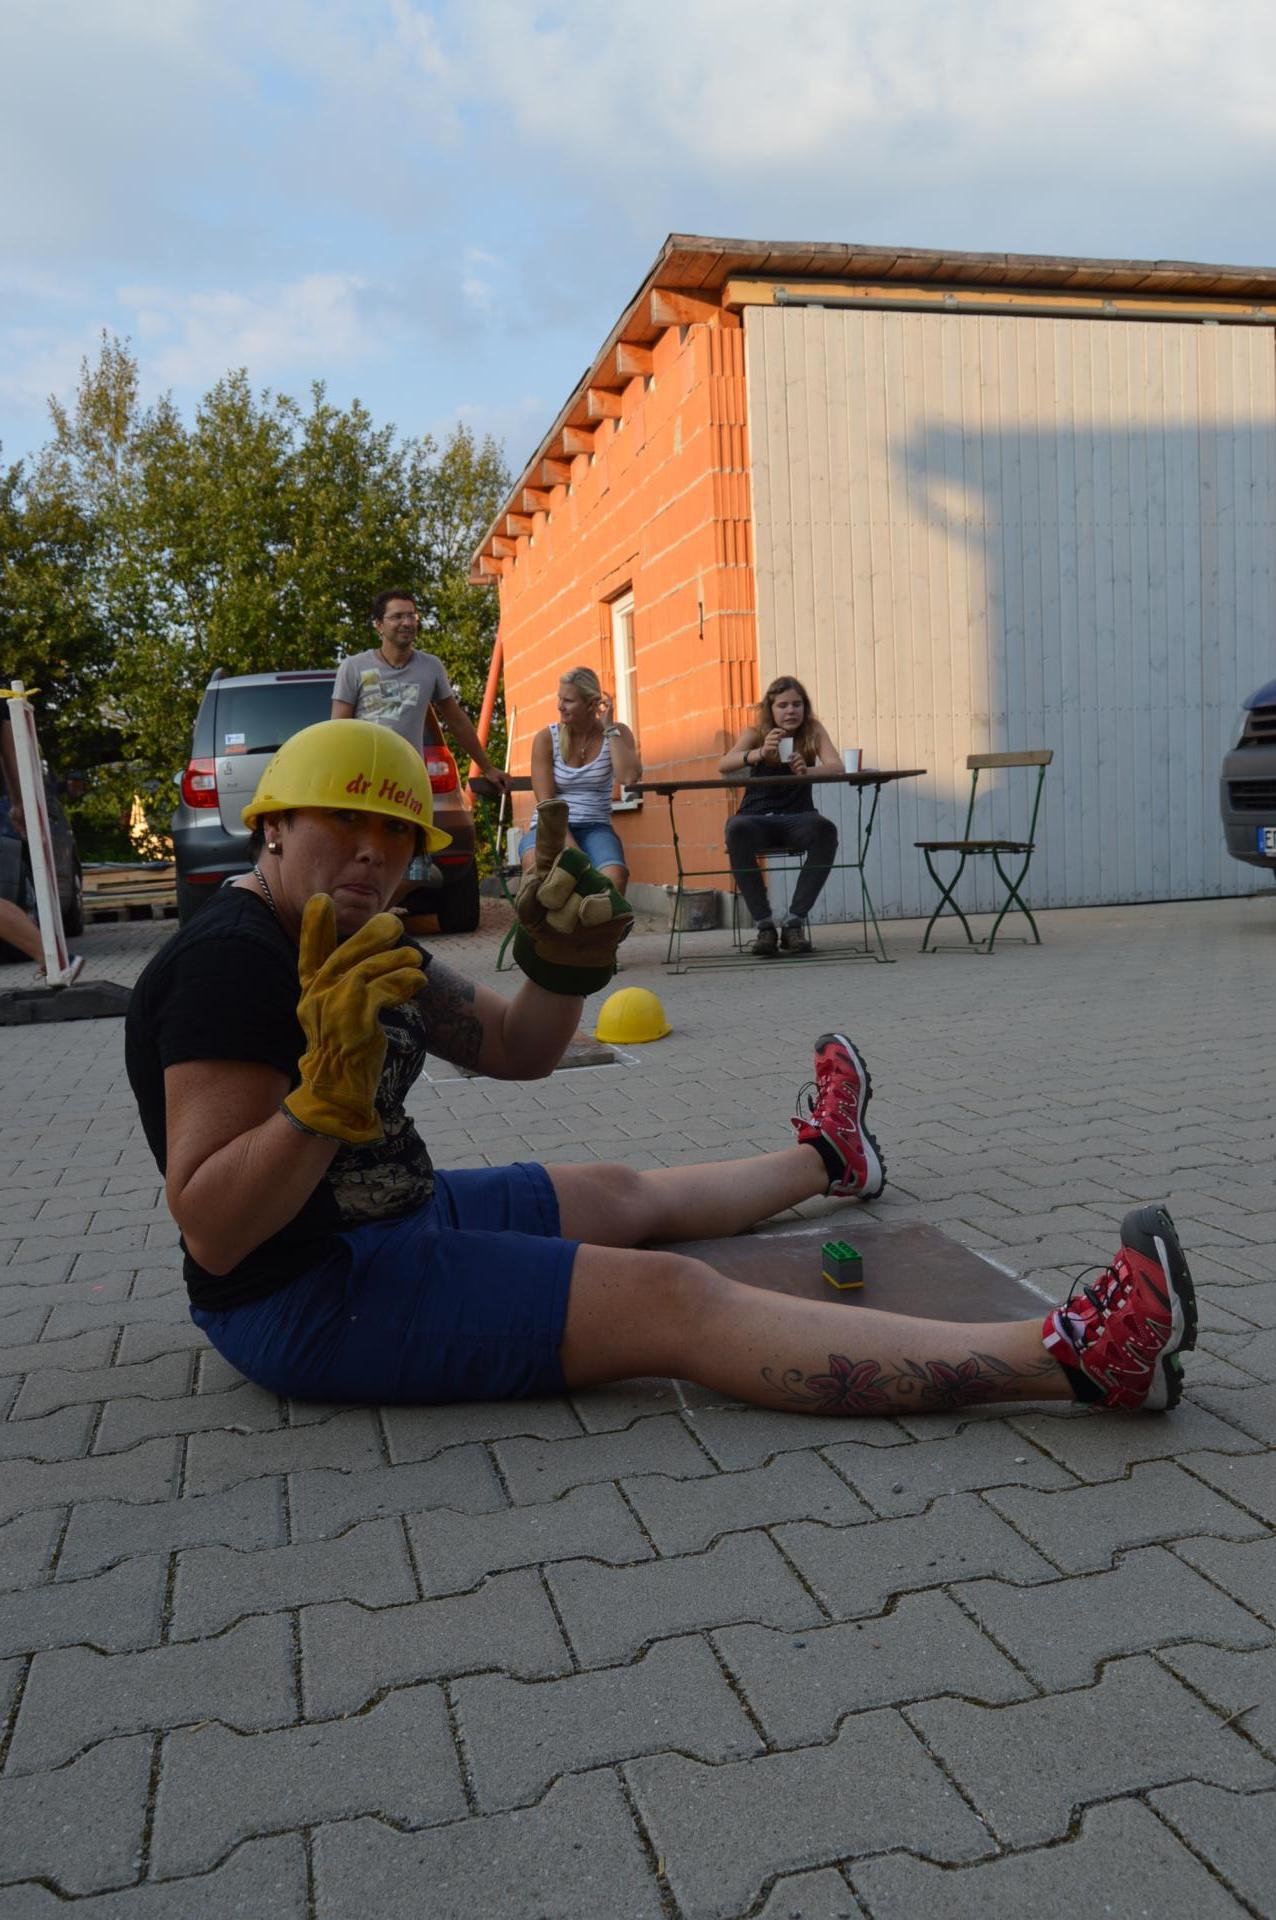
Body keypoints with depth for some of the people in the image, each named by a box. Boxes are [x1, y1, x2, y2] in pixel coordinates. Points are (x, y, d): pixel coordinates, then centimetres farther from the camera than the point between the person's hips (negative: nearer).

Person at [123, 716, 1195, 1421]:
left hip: (392, 1218, 10)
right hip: (308, 1298, -10)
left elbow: (516, 1052, 8)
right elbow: (210, 1232, -27)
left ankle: (824, 1162, 54)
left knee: (627, 1196, 25)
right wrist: (330, 1096, -41)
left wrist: (563, 963, -12)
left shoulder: (355, 942, 8)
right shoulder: (230, 962, -21)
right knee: (673, 1303, -20)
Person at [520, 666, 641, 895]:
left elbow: (629, 777, -16)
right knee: (536, 862, -38)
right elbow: (547, 802, -8)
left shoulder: (617, 733, 4)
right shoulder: (546, 738, -1)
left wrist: (610, 729, -11)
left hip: (595, 828, 1)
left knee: (615, 877, -35)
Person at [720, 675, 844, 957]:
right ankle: (764, 924, -29)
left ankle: (794, 921, -25)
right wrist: (759, 754, -37)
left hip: (795, 818, 1)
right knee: (738, 830, -36)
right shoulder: (756, 733, 1)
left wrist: (807, 771, -36)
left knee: (825, 830, -33)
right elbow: (723, 765, -17)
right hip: (756, 817, -1)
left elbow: (837, 767, -13)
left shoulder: (814, 731, 4)